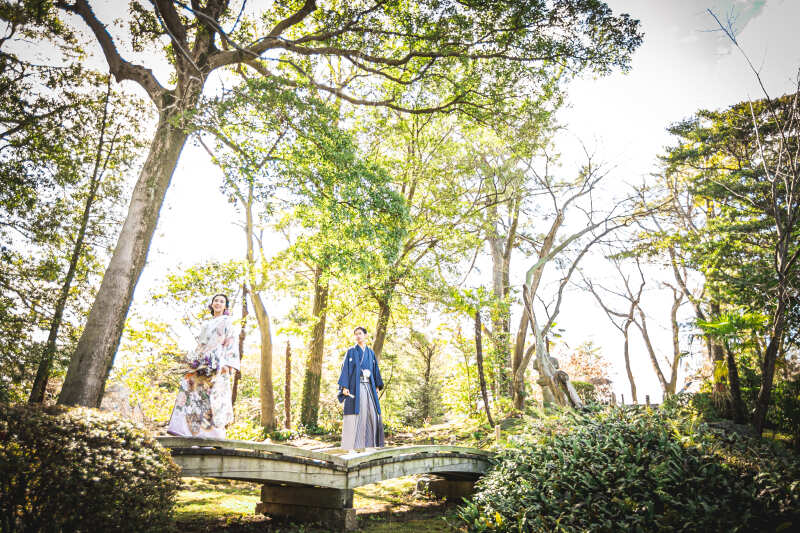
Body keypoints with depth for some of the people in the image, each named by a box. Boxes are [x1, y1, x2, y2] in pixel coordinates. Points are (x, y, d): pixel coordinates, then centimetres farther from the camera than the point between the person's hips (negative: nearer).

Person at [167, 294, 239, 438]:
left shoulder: (227, 321, 8)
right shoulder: (207, 323, 25)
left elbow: (231, 342, -2)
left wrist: (228, 364, -15)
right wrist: (194, 361, 11)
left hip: (217, 363, -6)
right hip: (203, 364, 6)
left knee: (215, 395, -11)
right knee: (190, 387, -10)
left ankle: (216, 433, -8)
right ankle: (183, 429, -14)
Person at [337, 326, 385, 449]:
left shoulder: (371, 353, 16)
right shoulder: (351, 352, 5)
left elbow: (375, 369, 17)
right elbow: (345, 369, -2)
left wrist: (377, 385, 7)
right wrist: (344, 387, -13)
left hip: (368, 387, 4)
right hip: (355, 386, -4)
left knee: (372, 413, 0)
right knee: (355, 414, -8)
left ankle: (370, 443, 8)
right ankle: (351, 445, -6)